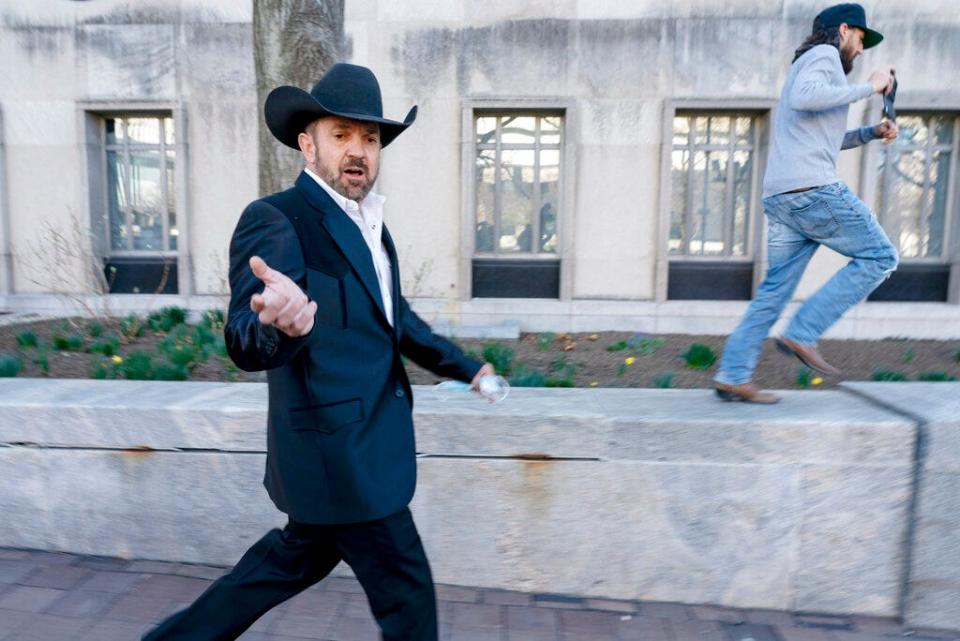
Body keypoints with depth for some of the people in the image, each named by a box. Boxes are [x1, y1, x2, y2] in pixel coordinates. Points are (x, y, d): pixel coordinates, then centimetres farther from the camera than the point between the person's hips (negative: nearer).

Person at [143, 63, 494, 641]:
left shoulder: (371, 223, 9)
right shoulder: (274, 220, -17)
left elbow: (396, 317, 20)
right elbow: (247, 343, -29)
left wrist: (463, 365, 24)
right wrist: (279, 322, -52)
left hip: (364, 440, 9)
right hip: (340, 451, -9)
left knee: (303, 556, 26)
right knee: (408, 593, 8)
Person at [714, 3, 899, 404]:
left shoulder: (808, 64, 34)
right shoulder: (824, 54, 4)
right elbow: (803, 97, -19)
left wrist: (872, 133, 27)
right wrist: (867, 87, -10)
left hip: (780, 197, 9)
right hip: (812, 188, -9)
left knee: (775, 289, 6)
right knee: (879, 257, 2)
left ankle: (732, 376, 3)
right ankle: (802, 334, -7)